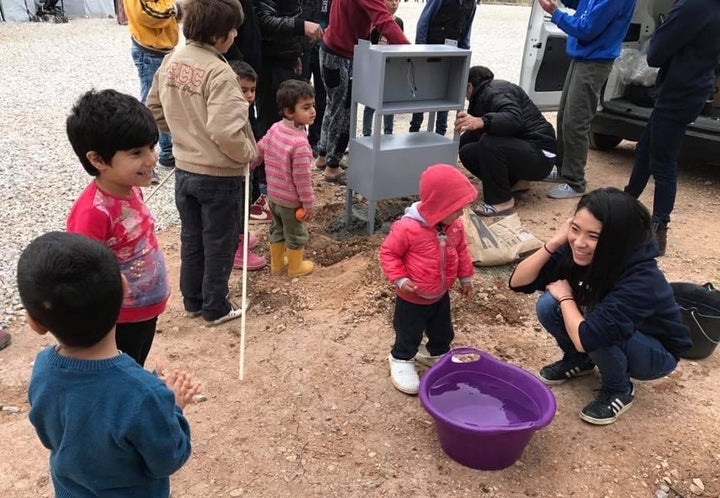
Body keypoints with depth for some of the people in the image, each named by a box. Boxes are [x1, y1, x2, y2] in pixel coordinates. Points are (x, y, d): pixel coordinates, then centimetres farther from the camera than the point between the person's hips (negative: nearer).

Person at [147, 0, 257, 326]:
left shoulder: (171, 62, 1)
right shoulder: (219, 73, -24)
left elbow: (154, 112, 9)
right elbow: (226, 133, -31)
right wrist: (249, 155, -13)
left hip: (184, 170, 7)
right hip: (219, 175, -7)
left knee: (191, 239, 20)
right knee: (219, 244, 10)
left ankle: (192, 301, 35)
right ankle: (215, 309, 25)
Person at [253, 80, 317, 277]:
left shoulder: (275, 129, -6)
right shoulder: (300, 143, -30)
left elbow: (258, 151, 5)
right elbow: (302, 178, -26)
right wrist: (308, 203, -15)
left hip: (273, 195, 8)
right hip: (291, 200, -7)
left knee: (277, 230, 25)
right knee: (296, 235, 15)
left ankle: (276, 263, 42)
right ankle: (295, 267, 33)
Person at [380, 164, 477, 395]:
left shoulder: (455, 226, -10)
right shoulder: (408, 228, -31)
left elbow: (461, 251, 7)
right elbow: (388, 252, -20)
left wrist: (465, 277, 14)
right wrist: (399, 279, -28)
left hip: (441, 295, 6)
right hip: (412, 300, -6)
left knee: (443, 331, 26)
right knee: (408, 335, 15)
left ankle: (437, 354, 53)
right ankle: (401, 361, 41)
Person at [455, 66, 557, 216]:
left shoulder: (495, 91, -14)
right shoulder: (482, 97, 15)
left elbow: (515, 119, -35)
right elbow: (475, 133, 21)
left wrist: (482, 122, -49)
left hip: (539, 155, -9)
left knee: (489, 142, -33)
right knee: (468, 152, 1)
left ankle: (501, 202, -21)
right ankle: (515, 182, 11)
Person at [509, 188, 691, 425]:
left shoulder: (641, 280, -38)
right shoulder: (575, 252, -20)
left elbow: (585, 338, -43)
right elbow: (518, 282, -18)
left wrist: (565, 297, -24)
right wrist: (554, 243, -30)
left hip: (657, 353, -5)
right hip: (608, 347, 6)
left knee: (595, 334, -35)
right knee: (548, 305, -18)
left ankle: (619, 390, -4)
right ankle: (579, 360, 10)